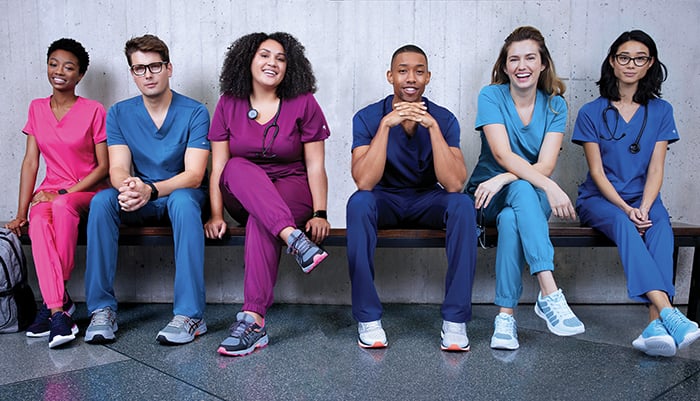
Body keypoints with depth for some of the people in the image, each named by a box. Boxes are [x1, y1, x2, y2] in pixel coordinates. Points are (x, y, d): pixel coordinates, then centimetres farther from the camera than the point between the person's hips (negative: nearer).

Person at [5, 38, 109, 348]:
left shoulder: (94, 111, -2)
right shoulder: (37, 108, 10)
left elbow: (104, 166, -4)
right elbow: (30, 162, 6)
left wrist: (64, 192, -15)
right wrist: (21, 212, -3)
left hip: (87, 192, -3)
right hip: (50, 192, 3)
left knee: (62, 207, -37)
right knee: (39, 222, -32)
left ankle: (52, 299, -26)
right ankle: (59, 311, -36)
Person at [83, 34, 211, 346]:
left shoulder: (194, 112, -9)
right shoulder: (119, 113, 2)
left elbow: (194, 175, -18)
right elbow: (117, 169, -7)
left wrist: (150, 189, -36)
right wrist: (128, 187, -33)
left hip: (183, 195, -3)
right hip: (139, 203, 3)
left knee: (182, 200, -37)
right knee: (102, 201, -27)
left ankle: (190, 314, -36)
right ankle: (102, 309, -21)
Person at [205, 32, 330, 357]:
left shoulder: (303, 104, 1)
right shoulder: (229, 105, 5)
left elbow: (315, 166, -3)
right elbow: (218, 166, 0)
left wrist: (319, 213, -15)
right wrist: (216, 214, -12)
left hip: (291, 191, -2)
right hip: (241, 195, 2)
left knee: (260, 218, -35)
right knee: (238, 168, -32)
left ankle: (253, 319, -39)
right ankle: (294, 239, -48)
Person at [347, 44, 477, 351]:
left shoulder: (443, 118, -9)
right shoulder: (368, 117, -11)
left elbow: (454, 184, -23)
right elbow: (364, 182, -26)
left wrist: (433, 126, -29)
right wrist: (387, 124, -31)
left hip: (428, 201, 1)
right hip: (385, 201, -1)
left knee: (463, 204, -30)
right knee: (358, 202, -34)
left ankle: (455, 320, -23)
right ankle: (368, 318, -24)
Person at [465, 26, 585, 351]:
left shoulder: (554, 104, 2)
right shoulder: (491, 96, -5)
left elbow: (545, 165, -10)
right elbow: (503, 155, -19)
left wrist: (503, 179, -27)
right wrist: (549, 186, -31)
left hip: (533, 196, 2)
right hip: (489, 195, -1)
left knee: (511, 218, -35)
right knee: (523, 190, -36)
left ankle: (505, 315, -34)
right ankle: (550, 294, -44)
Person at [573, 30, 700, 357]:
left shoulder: (661, 111, 9)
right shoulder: (591, 113, 3)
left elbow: (656, 168, 0)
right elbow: (597, 171, -4)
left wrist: (644, 208, -19)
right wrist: (626, 210, -19)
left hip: (643, 198, 2)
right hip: (600, 199, -2)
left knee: (661, 228, -33)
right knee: (624, 226, -35)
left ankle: (655, 325, -47)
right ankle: (669, 314, -50)